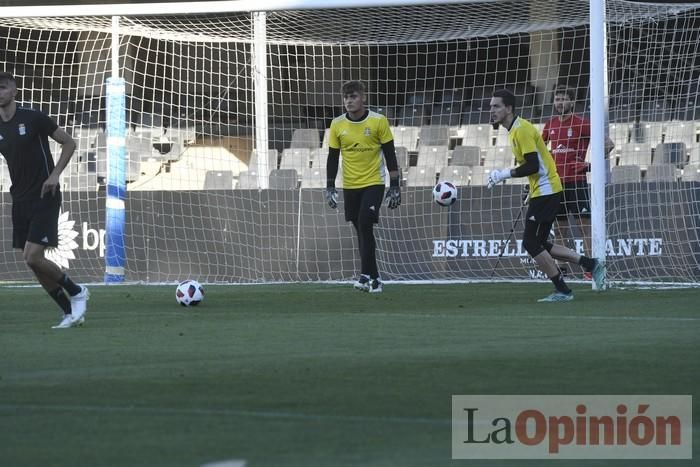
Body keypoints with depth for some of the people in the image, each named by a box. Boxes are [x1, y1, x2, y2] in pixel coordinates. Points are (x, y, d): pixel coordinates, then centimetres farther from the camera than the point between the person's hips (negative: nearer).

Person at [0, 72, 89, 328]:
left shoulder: (33, 118, -10)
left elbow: (69, 143, -3)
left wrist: (55, 174, -13)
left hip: (44, 198, -6)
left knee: (33, 257, -16)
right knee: (32, 262, 4)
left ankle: (76, 292, 7)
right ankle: (71, 312, 15)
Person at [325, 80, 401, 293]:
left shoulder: (378, 121, -7)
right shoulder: (337, 125, 0)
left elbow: (390, 154, -2)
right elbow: (333, 158, 7)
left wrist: (395, 185, -4)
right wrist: (330, 187, 2)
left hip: (374, 183, -4)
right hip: (350, 186, 4)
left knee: (365, 225, -18)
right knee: (362, 230, 7)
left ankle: (366, 275, -15)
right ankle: (374, 278, 16)